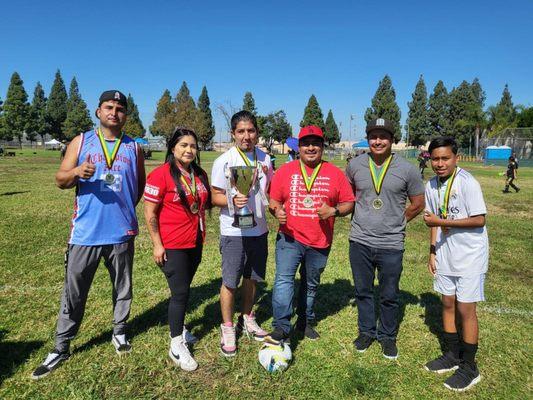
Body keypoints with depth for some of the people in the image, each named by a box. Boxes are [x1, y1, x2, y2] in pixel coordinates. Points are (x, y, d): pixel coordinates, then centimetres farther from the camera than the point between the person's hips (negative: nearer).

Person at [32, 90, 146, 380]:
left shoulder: (134, 147, 6)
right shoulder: (81, 142, 4)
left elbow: (141, 185, 15)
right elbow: (60, 181, 2)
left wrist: (125, 208, 4)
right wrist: (77, 172, -19)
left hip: (122, 233, 1)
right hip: (85, 233, -1)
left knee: (123, 288, 14)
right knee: (73, 292, 7)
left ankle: (119, 332, 35)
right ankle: (61, 348, 23)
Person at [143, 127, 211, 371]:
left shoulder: (200, 175, 6)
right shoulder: (160, 174, -14)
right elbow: (149, 213, -13)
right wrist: (157, 244, -14)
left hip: (196, 243, 6)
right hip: (172, 245, -6)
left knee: (182, 290, 19)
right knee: (180, 293, -2)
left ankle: (177, 329, 39)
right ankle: (177, 346, 14)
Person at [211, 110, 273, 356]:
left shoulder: (264, 158, 5)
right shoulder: (224, 161, -9)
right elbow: (215, 197, -7)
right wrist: (233, 201, -27)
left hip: (259, 229, 5)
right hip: (233, 231, -4)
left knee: (252, 278, 17)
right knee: (230, 281, 2)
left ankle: (246, 320, 37)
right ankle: (227, 328, 22)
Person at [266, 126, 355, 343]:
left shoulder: (335, 173, 1)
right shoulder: (285, 170, 1)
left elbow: (349, 203, 3)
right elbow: (274, 200, 4)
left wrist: (334, 211, -17)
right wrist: (276, 211, -18)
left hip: (320, 242, 2)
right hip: (290, 237, -1)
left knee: (311, 284, 18)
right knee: (283, 279, -17)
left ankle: (305, 321, 38)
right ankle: (281, 327, -9)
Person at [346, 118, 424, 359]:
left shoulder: (407, 170, -5)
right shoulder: (355, 165, 0)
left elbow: (418, 204, 6)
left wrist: (395, 222, 5)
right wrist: (360, 217, 9)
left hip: (391, 245, -1)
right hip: (360, 242, 2)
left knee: (390, 296, 12)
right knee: (363, 291, 16)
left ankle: (387, 336, 33)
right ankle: (366, 331, 36)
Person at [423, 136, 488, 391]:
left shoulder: (467, 183, -17)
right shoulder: (431, 186, 1)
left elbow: (479, 220, -20)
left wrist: (440, 221, -20)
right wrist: (432, 251, 8)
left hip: (470, 256, -6)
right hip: (445, 255, 6)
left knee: (465, 309, 1)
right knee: (448, 303, 15)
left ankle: (469, 367, 19)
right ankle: (452, 354, 33)